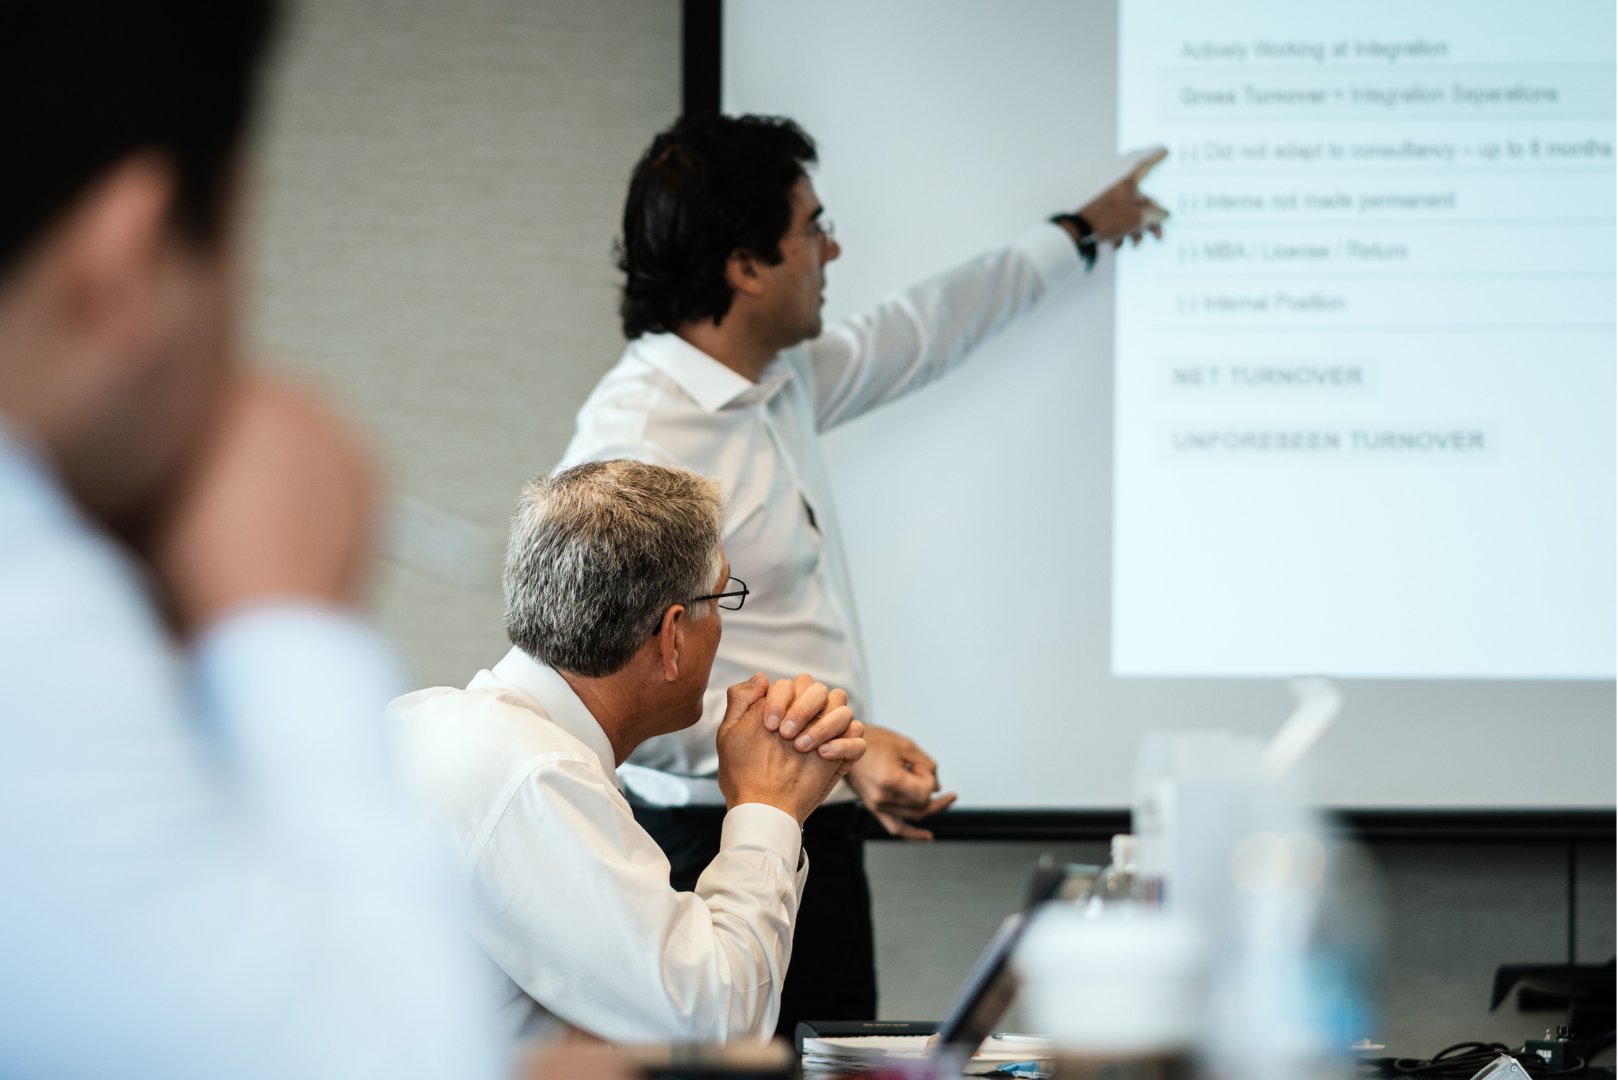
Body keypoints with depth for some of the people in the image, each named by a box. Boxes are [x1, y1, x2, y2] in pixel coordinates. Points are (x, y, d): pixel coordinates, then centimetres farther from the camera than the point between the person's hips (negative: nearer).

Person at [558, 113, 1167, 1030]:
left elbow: (917, 336, 31)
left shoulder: (781, 386, 11)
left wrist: (1079, 235, 43)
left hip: (817, 849, 9)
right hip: (725, 852, -9)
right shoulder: (634, 443, -19)